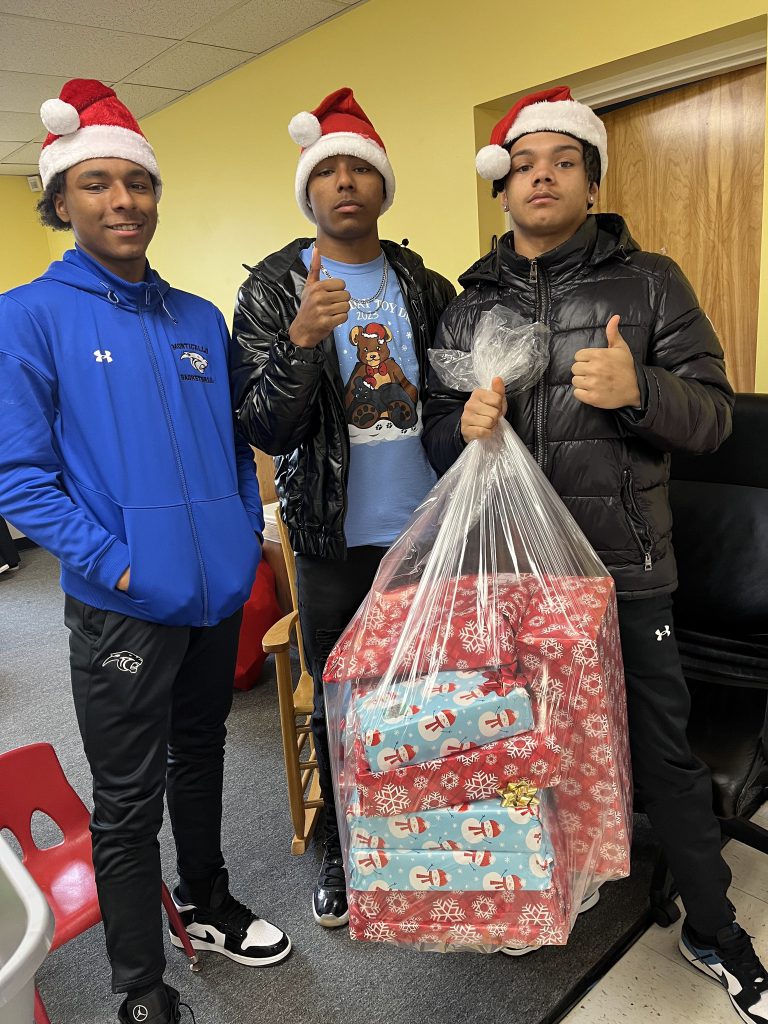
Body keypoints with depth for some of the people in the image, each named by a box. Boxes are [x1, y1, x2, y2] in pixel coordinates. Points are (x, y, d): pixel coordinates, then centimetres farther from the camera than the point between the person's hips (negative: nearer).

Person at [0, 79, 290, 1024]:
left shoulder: (200, 320, 9)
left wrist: (244, 540, 5)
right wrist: (113, 564, -18)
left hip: (218, 592, 5)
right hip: (122, 606, -5)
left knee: (200, 756, 22)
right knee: (129, 799, 9)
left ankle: (207, 905, 46)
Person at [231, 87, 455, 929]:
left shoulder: (426, 287, 5)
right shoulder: (273, 290, -3)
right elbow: (262, 430, -11)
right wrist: (301, 339, -26)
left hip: (427, 528, 2)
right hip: (334, 538, -2)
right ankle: (343, 852, 36)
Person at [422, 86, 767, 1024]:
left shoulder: (648, 282, 2)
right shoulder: (469, 306, 8)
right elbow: (437, 437, 10)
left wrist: (640, 391, -22)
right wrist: (462, 427, -13)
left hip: (624, 568, -1)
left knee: (663, 752, 11)